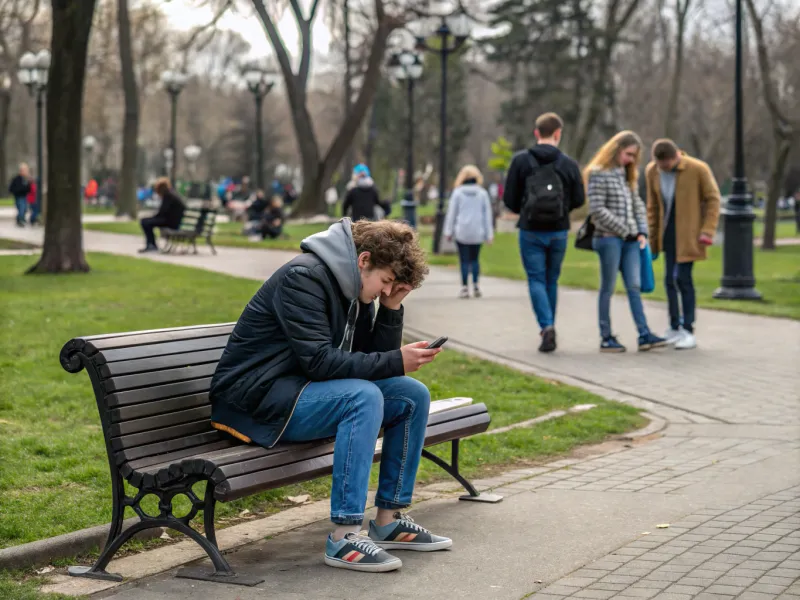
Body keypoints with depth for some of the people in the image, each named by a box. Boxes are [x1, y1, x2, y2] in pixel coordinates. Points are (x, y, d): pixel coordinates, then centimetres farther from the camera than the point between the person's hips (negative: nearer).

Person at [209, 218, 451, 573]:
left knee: (413, 396, -1)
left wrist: (392, 307, -4)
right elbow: (318, 361, -27)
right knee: (364, 396, -32)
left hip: (304, 391, 9)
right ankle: (344, 537, -30)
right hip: (257, 399, -9)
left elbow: (370, 361, 8)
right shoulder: (305, 277, -18)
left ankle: (388, 520, 6)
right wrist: (396, 362, -25)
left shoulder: (356, 290, 10)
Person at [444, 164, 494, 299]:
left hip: (461, 232, -2)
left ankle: (465, 288, -4)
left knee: (464, 260, 0)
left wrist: (448, 231, 6)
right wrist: (489, 234, 10)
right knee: (475, 259, 14)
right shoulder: (483, 193, 3)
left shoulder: (457, 192, -2)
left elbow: (451, 212, -1)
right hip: (477, 233, 2)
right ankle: (475, 285, 5)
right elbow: (487, 214, 5)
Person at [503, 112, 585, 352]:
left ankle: (547, 326, -17)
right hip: (559, 231, 2)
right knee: (552, 280, 15)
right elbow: (578, 200, 1)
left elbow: (509, 198, -4)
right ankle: (548, 328, 22)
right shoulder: (568, 163, -2)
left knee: (536, 280, 2)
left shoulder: (521, 160, -5)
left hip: (531, 231, -2)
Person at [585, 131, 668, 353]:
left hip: (630, 240, 7)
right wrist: (624, 231, -11)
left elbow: (637, 204, 18)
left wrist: (641, 231, 3)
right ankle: (606, 338, 6)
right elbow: (597, 209, -14)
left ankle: (644, 335, -1)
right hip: (609, 238, -7)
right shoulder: (598, 174, -8)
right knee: (608, 288, 0)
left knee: (634, 287, 2)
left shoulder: (627, 175, 17)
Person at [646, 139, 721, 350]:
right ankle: (674, 328, 19)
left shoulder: (698, 169, -15)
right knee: (670, 279, 6)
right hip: (668, 233, 5)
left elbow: (713, 199, -6)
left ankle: (688, 331, -2)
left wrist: (708, 230, -12)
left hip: (688, 234, -5)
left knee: (682, 278, -10)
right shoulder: (652, 171, -1)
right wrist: (652, 237, 10)